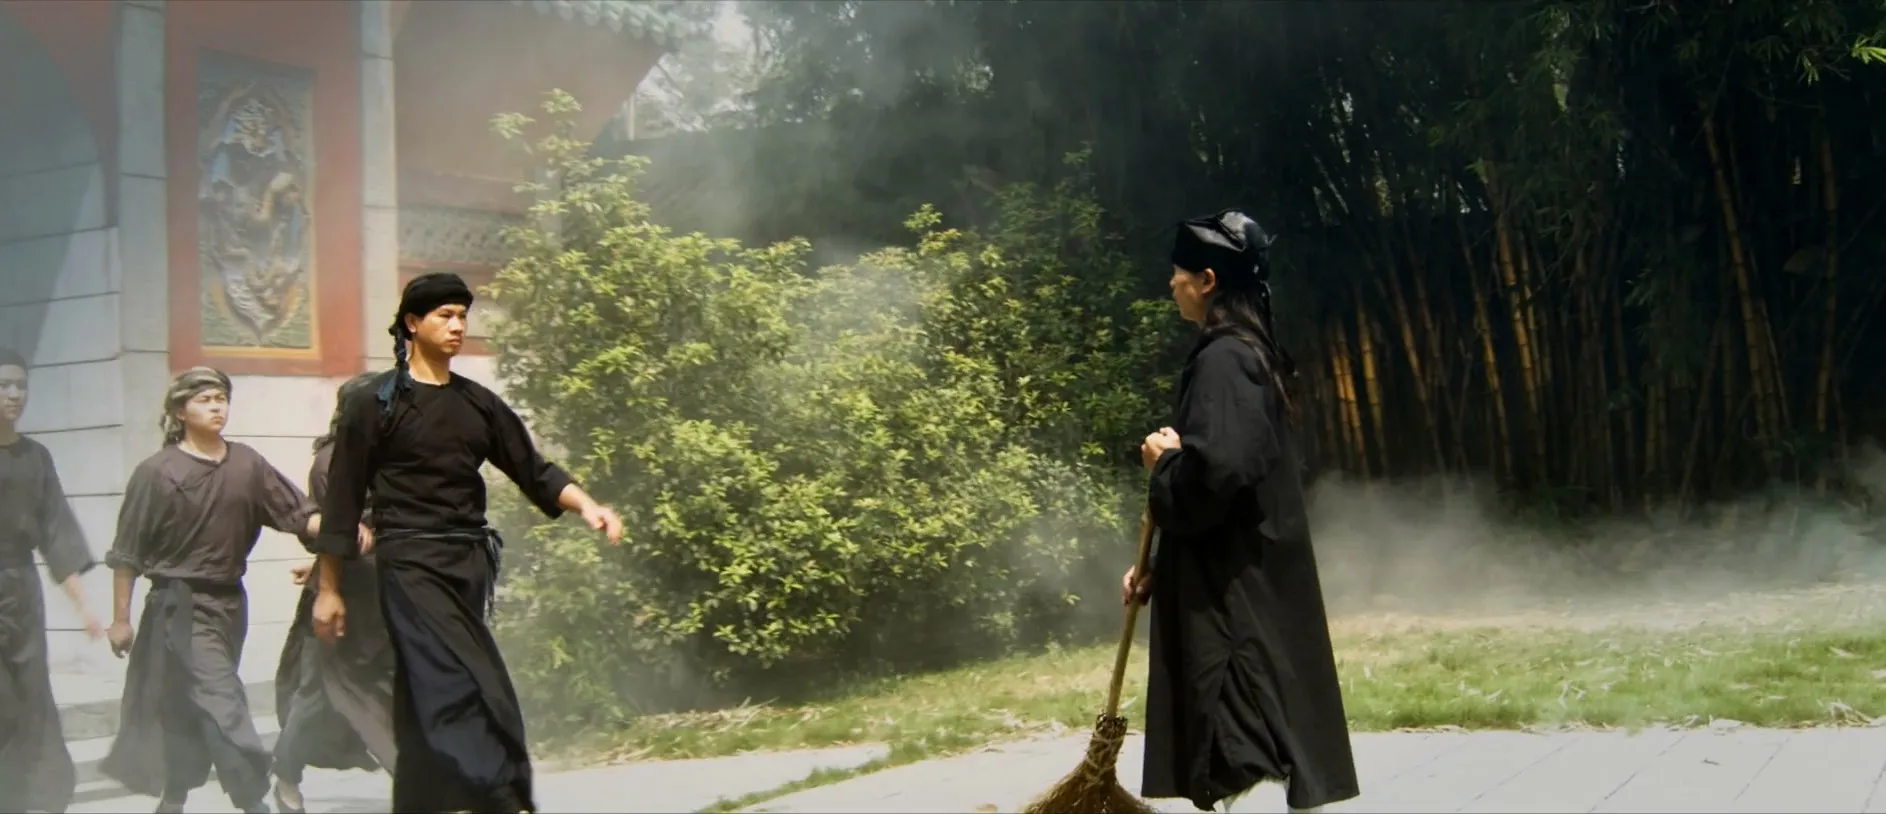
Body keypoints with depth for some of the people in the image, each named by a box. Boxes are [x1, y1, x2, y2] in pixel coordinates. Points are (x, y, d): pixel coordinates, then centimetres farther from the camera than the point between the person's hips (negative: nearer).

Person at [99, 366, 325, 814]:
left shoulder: (247, 464, 1)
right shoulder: (157, 472, -9)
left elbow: (299, 513, -5)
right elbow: (127, 553, -5)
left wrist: (343, 530, -24)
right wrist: (120, 619, -4)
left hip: (230, 602, 5)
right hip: (181, 605, -5)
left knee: (194, 709, 15)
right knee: (223, 705, -13)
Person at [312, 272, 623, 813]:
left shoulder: (478, 403, 13)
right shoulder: (374, 405, -2)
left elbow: (533, 471, 9)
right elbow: (343, 500, -1)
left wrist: (587, 507, -9)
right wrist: (328, 590, -2)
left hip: (469, 563, 6)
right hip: (412, 564, -6)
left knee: (433, 702, 9)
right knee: (469, 691, -17)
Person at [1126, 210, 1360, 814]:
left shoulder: (1222, 359, -16)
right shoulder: (1247, 352, 15)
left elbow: (1217, 468, -30)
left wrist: (1163, 461, -8)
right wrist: (1157, 566, 14)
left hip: (1233, 588, -10)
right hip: (1248, 577, 10)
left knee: (1242, 765, -8)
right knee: (1268, 752, 13)